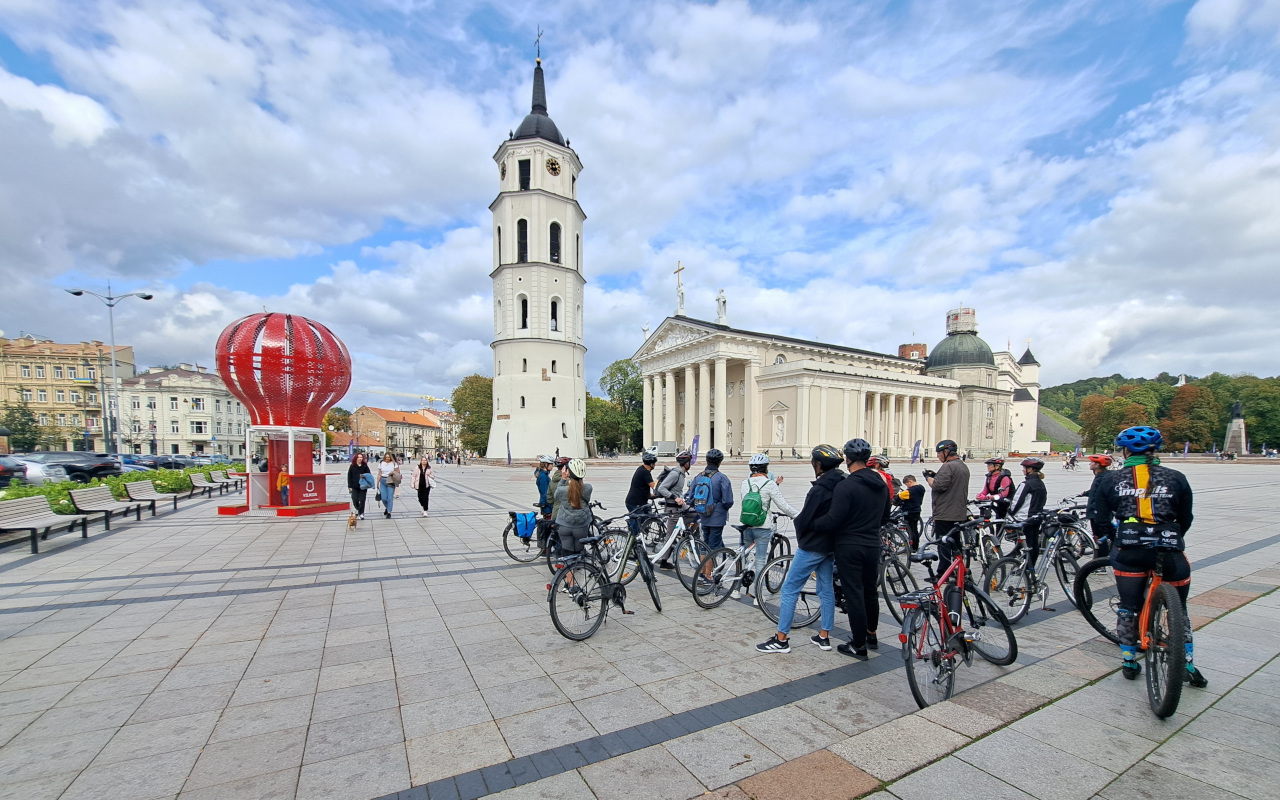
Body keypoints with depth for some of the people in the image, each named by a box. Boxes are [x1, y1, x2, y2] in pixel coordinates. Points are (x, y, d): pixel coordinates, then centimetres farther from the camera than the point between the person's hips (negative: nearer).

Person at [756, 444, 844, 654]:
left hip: (812, 546, -9)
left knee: (789, 589, -2)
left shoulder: (819, 489, -22)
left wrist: (800, 537, 0)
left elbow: (804, 519, -19)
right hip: (830, 545, 9)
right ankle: (824, 636, 26)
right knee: (826, 589, 17)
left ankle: (781, 639, 2)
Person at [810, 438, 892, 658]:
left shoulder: (846, 486, -21)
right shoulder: (882, 484, 4)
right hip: (873, 546, 7)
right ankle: (871, 635, 38)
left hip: (849, 547, -7)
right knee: (870, 591, 21)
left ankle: (859, 646, 12)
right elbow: (885, 518, 14)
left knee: (854, 595, 2)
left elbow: (832, 520, -23)